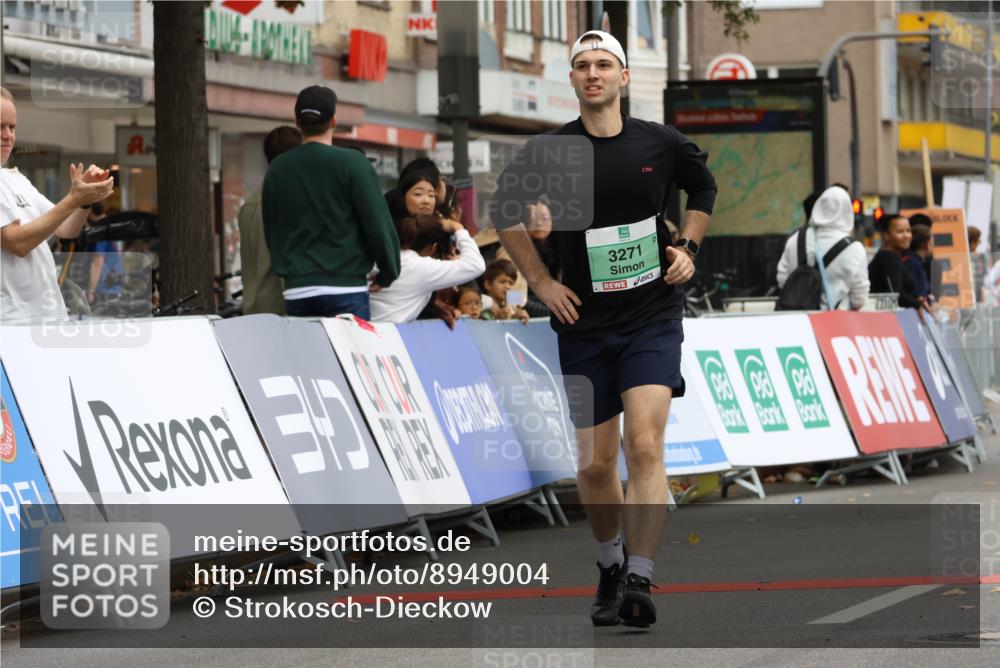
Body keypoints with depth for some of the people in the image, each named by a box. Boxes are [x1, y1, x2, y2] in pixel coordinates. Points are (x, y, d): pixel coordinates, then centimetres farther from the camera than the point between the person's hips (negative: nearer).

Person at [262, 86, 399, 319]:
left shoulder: (277, 169, 8)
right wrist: (387, 274, 6)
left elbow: (270, 230, 14)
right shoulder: (352, 163, -6)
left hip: (296, 292, 4)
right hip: (345, 290, -4)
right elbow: (378, 224, -7)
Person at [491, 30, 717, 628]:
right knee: (595, 463, 6)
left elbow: (704, 187, 21)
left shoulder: (662, 144, -1)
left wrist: (688, 247, 10)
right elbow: (505, 211, 12)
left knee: (644, 447, -17)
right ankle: (610, 567, 30)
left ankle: (639, 581, -20)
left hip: (652, 317, -1)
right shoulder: (549, 151, -4)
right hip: (584, 325, 1)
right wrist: (540, 281, 6)